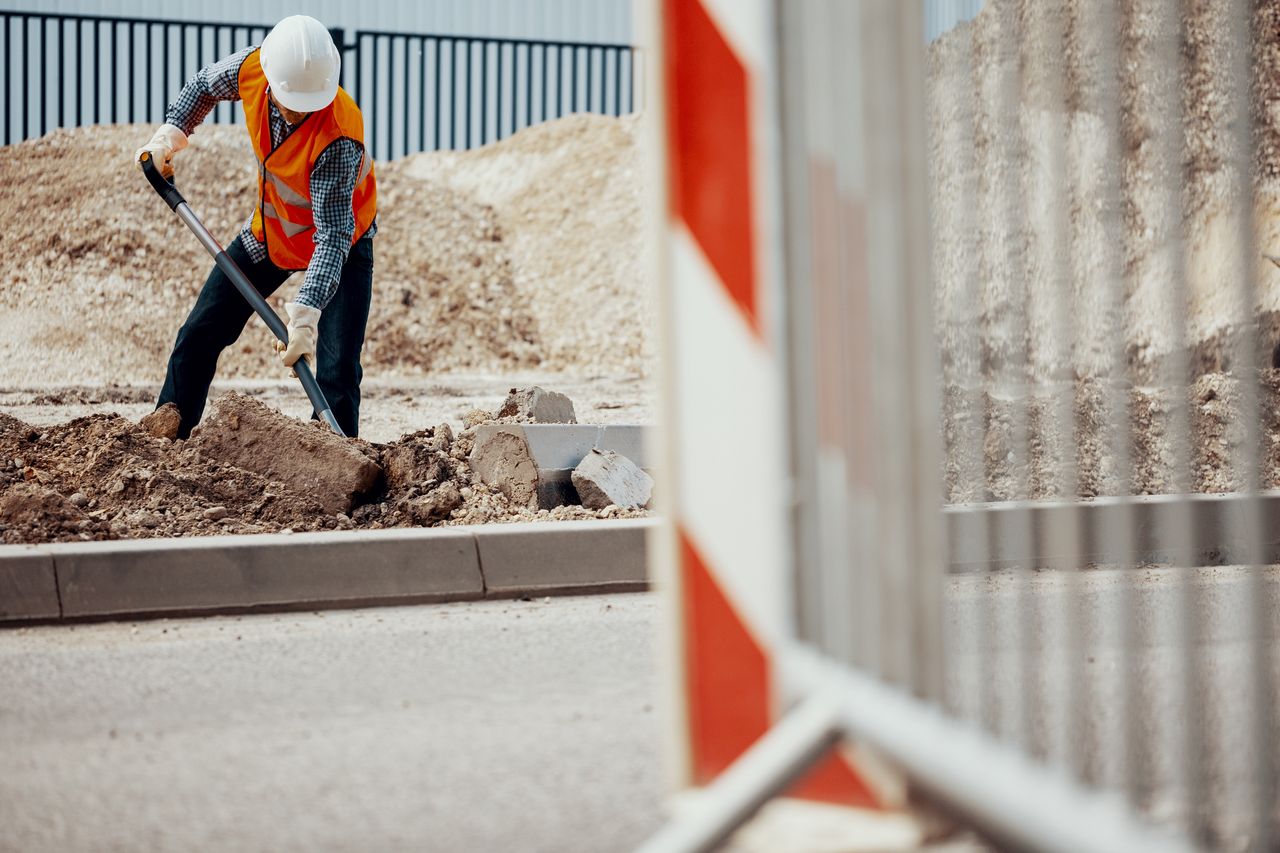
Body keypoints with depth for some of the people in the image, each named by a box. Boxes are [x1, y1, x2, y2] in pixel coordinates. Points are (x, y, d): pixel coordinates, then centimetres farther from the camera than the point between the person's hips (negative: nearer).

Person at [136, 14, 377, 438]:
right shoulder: (251, 69, -23)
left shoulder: (338, 137, -39)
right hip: (269, 231, 6)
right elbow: (205, 85, 4)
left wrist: (306, 314, -47)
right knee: (197, 339, 8)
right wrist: (169, 136, -6)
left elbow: (333, 234, -39)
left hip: (338, 244, -6)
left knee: (336, 373, -17)